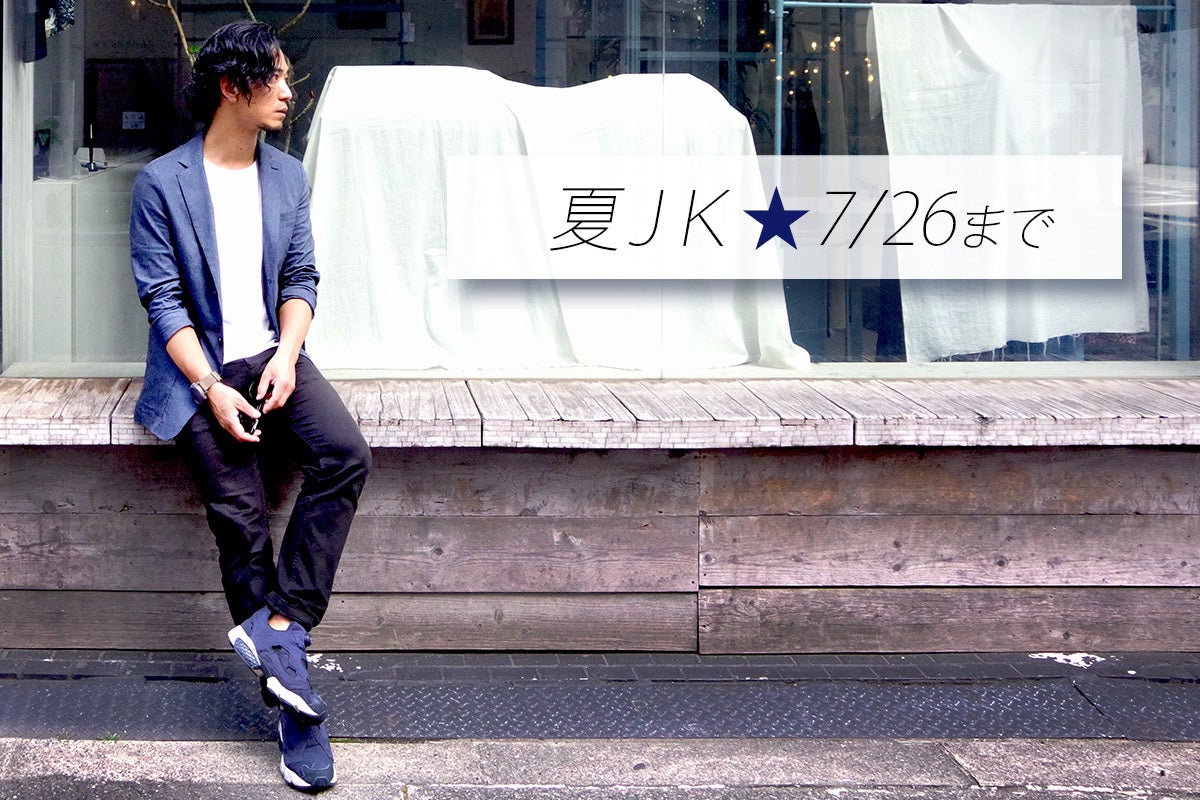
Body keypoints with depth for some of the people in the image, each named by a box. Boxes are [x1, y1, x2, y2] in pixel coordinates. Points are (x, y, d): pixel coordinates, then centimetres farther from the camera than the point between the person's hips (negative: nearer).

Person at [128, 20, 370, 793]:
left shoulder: (288, 177, 11)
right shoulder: (162, 184, -4)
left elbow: (300, 278, 11)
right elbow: (162, 298, -7)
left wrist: (287, 355, -8)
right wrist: (211, 389, -16)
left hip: (271, 356, 4)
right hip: (196, 369, -4)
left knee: (346, 454, -25)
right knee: (240, 515, -16)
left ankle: (277, 625, -20)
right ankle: (294, 708, -10)